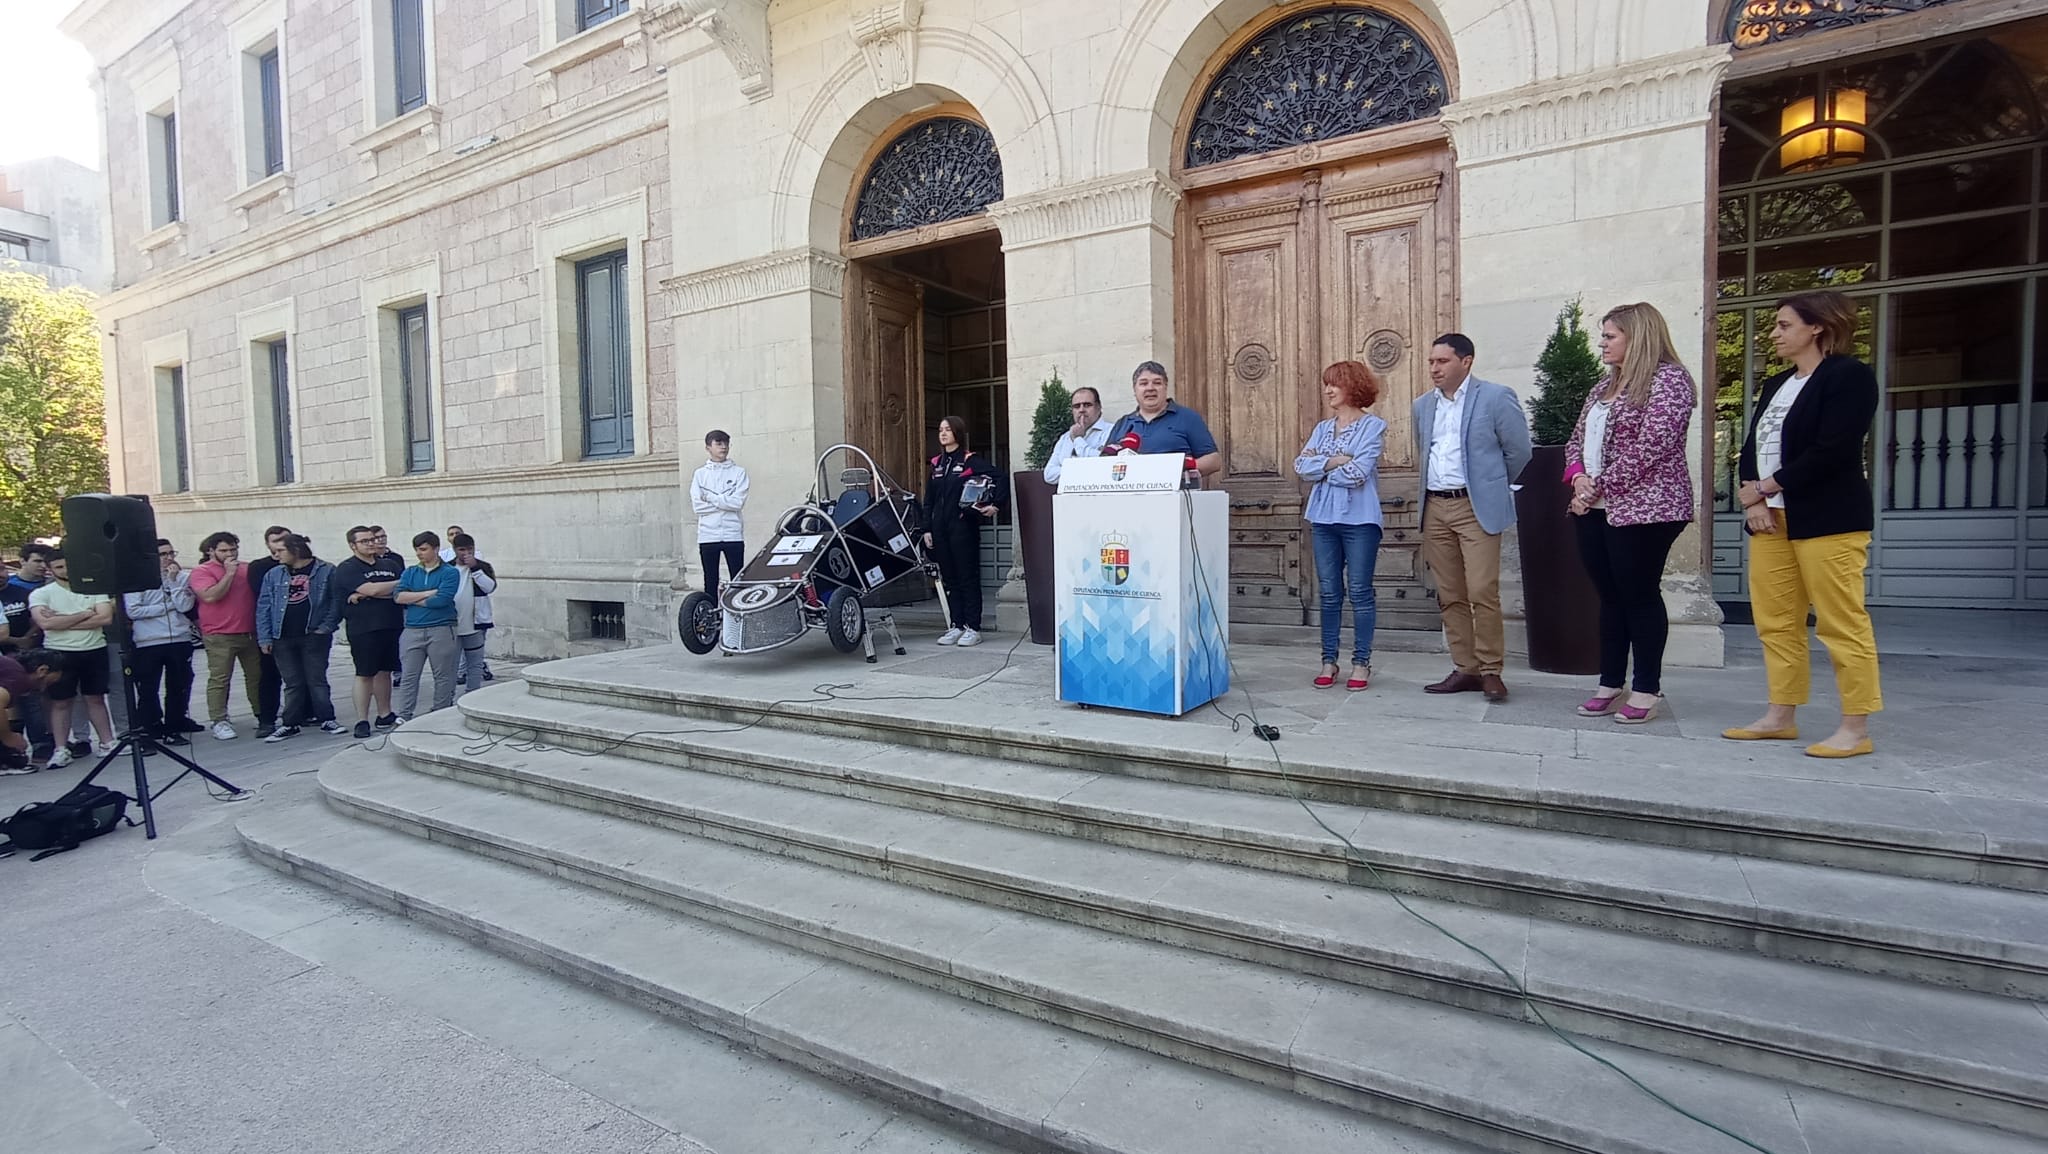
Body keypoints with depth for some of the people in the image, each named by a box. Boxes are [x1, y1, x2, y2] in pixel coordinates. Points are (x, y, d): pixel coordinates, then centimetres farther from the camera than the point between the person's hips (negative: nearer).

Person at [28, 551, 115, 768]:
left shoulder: (94, 589, 5)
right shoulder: (41, 594, 1)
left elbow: (105, 618, -7)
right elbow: (45, 623, -14)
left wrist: (62, 622, -10)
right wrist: (85, 614, -8)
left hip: (95, 651, 1)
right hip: (60, 654, -1)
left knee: (96, 698, 9)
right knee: (60, 702, 4)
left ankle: (106, 742, 12)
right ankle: (61, 749, 8)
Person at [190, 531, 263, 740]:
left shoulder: (247, 569, 11)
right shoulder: (202, 572, -4)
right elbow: (210, 596, -19)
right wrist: (229, 573, -15)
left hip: (250, 633, 5)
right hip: (219, 636, -5)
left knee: (256, 675, 10)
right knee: (219, 679, -2)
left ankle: (262, 715, 19)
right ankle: (219, 722, 1)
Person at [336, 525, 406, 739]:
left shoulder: (391, 564, 13)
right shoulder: (346, 569, -2)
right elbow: (372, 589, -16)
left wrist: (364, 595, -9)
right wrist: (400, 583, -2)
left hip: (392, 627, 4)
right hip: (363, 630, -4)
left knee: (384, 671, 11)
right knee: (364, 674, -2)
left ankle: (384, 715, 19)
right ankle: (362, 721, 3)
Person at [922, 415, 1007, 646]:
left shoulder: (971, 460, -3)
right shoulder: (936, 463, 14)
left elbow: (999, 477, -12)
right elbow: (928, 499, 14)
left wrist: (996, 505, -22)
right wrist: (927, 528, 9)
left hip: (964, 526, -6)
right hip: (940, 528, 6)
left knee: (968, 577, -1)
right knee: (949, 578, 10)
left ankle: (973, 628, 5)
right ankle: (956, 626, 17)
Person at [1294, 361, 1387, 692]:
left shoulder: (1373, 426, -1)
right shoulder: (1322, 429, 15)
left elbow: (1358, 473, -13)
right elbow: (1301, 467, 2)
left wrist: (1318, 466, -3)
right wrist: (1333, 461, -11)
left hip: (1359, 519, -5)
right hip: (1323, 518, 5)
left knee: (1360, 591, -1)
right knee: (1329, 593, 7)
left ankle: (1361, 663, 8)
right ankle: (1329, 661, 14)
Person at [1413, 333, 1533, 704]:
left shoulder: (1496, 397, -3)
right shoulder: (1423, 405, 13)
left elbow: (1519, 451, 1)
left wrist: (1492, 485, 10)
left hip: (1476, 507, -5)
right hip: (1435, 508, 6)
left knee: (1482, 592, -10)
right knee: (1449, 596, 6)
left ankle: (1491, 671, 3)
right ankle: (1465, 669, 14)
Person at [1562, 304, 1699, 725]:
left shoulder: (1668, 379, -7)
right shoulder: (1606, 386, 19)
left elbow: (1651, 446, -18)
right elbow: (1577, 439, 17)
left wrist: (1601, 486, -15)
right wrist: (1578, 478, -2)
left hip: (1642, 508, -8)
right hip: (1595, 509, 8)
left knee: (1640, 595, -2)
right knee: (1610, 596, 10)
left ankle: (1647, 689, 8)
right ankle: (1611, 685, 17)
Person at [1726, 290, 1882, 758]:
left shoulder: (1849, 375, -5)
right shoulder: (1774, 386, 19)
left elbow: (1831, 452, -16)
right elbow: (1751, 448, 12)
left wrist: (1765, 487, -10)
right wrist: (1753, 499, -3)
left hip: (1828, 520, -8)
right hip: (1771, 519, 8)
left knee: (1841, 624, -5)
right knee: (1775, 622, 8)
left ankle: (1855, 728, 2)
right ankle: (1780, 717, 16)